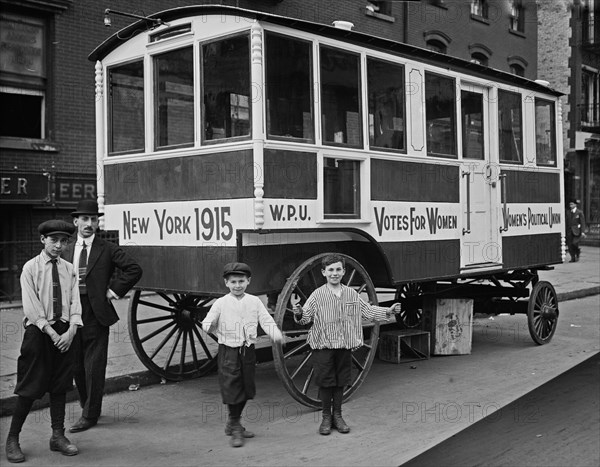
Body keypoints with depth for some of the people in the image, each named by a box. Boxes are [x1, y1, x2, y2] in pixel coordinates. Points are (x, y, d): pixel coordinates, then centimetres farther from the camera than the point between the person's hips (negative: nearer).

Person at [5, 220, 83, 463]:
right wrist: (52, 333, -15)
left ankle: (58, 435, 21)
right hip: (38, 331, -4)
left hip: (64, 332, 4)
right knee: (29, 388, -1)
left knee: (60, 385, 10)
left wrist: (70, 331, -10)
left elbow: (75, 303, 4)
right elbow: (31, 307, -10)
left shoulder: (69, 269, 7)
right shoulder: (31, 268, -4)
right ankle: (12, 439, 12)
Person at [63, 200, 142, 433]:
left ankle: (90, 415, 10)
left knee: (94, 367, 0)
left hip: (96, 313, -4)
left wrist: (114, 290, -9)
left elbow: (134, 269, -6)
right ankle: (88, 406, 31)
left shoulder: (108, 249, -2)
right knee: (76, 366, 12)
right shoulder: (66, 251, 10)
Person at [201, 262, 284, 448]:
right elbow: (207, 322, -2)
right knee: (232, 388, -5)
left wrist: (276, 334, -21)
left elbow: (266, 320, -4)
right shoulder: (221, 303, -3)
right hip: (228, 351, -3)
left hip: (248, 350, 4)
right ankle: (236, 429, 8)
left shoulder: (254, 302, 3)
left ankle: (233, 423, 31)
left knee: (247, 388, 12)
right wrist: (210, 325, -26)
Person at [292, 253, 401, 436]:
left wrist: (388, 311, 3)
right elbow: (306, 317, -10)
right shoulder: (317, 295, -7)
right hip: (323, 346, -3)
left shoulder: (352, 294, 4)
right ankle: (326, 417, 19)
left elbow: (368, 310, 12)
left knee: (340, 382, 11)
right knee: (325, 382, 4)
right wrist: (298, 313, -31)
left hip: (344, 346, 3)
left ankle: (337, 416, 26)